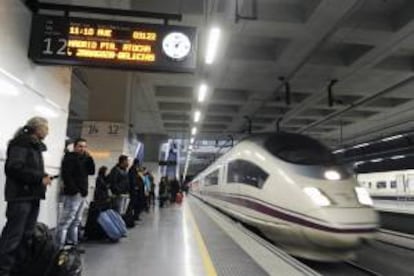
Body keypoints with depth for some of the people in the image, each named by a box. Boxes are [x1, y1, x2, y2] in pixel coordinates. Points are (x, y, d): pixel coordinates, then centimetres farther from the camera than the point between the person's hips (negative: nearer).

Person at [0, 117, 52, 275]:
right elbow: (14, 168, -20)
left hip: (33, 195, 9)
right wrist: (40, 178, -18)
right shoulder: (21, 142, -9)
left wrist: (44, 177, 4)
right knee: (13, 235, -7)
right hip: (21, 195, -9)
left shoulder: (35, 146, 20)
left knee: (27, 234, 11)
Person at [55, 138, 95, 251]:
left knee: (76, 221, 11)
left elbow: (91, 172, 11)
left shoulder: (84, 159, 18)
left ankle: (73, 243, 18)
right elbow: (66, 175, -16)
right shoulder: (69, 158, -5)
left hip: (82, 194, 8)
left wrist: (89, 158, 1)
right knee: (66, 220, -8)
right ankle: (59, 246, -5)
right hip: (73, 194, -8)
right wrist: (75, 190, -20)